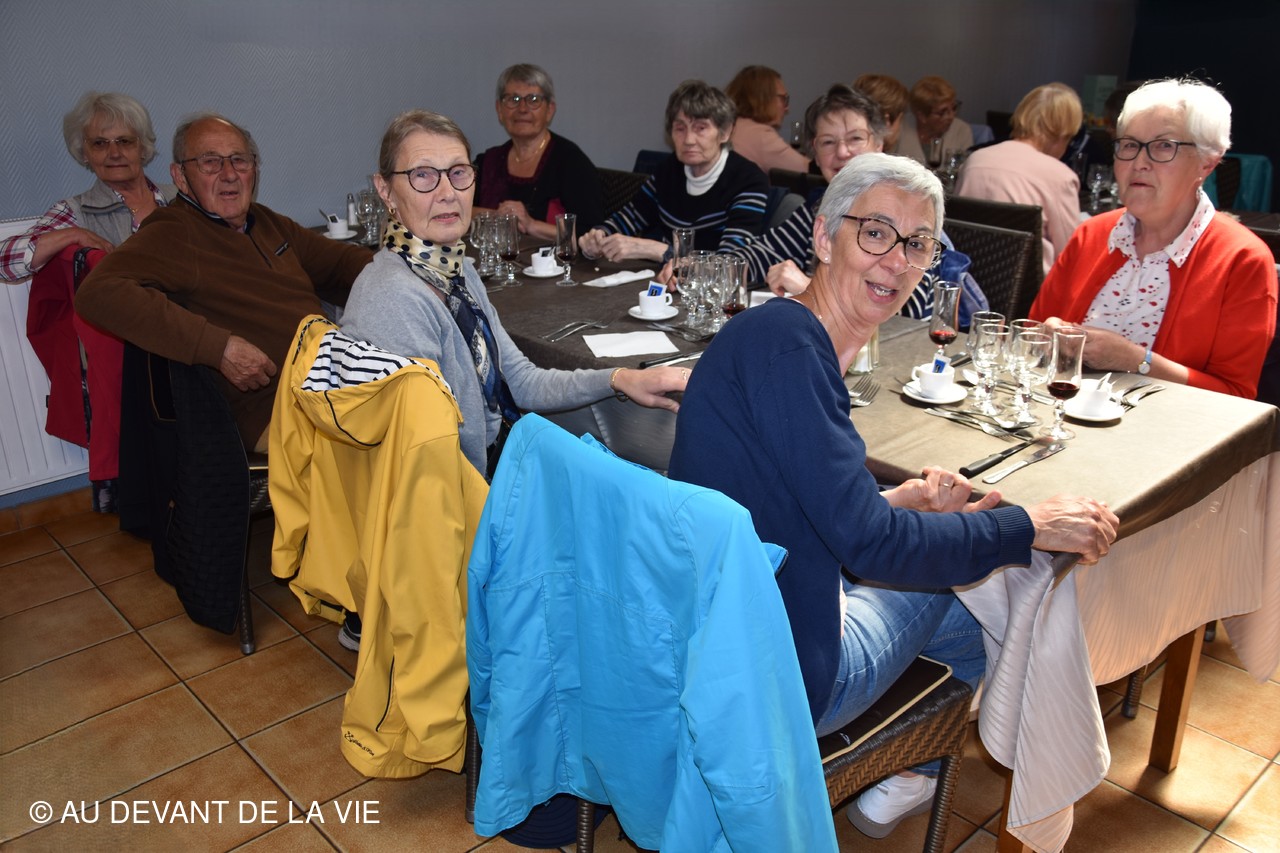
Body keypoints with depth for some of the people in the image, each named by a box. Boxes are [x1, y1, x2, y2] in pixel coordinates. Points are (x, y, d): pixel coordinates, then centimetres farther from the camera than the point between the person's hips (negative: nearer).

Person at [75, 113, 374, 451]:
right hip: (273, 406, -9)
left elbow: (343, 260, 32)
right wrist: (218, 346, -24)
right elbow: (97, 293, -21)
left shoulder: (266, 222, 21)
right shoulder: (172, 235, -4)